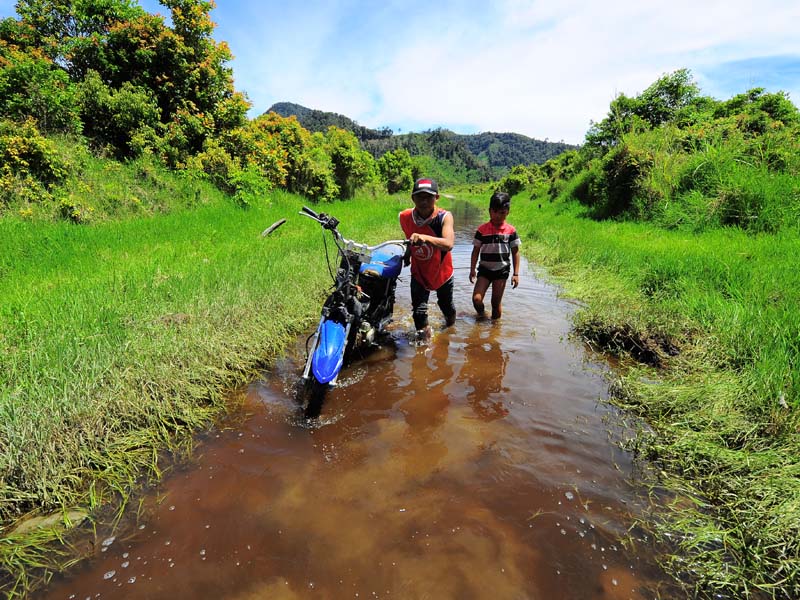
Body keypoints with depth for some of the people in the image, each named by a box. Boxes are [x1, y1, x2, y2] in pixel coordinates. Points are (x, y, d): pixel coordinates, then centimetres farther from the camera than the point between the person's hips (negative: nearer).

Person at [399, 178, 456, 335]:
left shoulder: (444, 217, -27)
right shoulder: (405, 217, -15)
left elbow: (448, 244, -45)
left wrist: (425, 238, -59)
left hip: (442, 272, -1)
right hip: (418, 272, 1)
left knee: (446, 306, 22)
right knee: (419, 311, -6)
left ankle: (450, 328, 55)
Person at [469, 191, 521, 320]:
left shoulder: (511, 230, -3)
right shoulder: (482, 230, -4)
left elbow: (515, 252, 2)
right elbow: (476, 251, 2)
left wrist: (516, 274, 0)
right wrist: (472, 270, -1)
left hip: (502, 270, 0)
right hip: (484, 269, 0)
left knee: (496, 302, 5)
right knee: (476, 299, -11)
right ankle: (481, 315, 21)